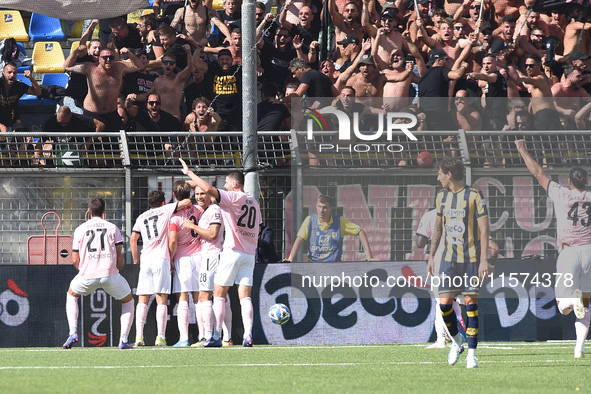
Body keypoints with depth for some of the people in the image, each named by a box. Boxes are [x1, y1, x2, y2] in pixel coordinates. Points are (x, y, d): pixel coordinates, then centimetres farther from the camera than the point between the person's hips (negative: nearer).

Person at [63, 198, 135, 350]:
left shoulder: (80, 229, 12)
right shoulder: (112, 228, 9)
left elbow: (75, 260, 11)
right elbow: (119, 258, 5)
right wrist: (119, 267, 27)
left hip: (87, 275, 1)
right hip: (110, 273, -1)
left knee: (71, 295, 30)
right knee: (128, 301, 21)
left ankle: (73, 332, 14)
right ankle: (124, 339, 6)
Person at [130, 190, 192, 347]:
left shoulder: (142, 217, 18)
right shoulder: (165, 210, 8)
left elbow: (133, 239, 13)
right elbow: (187, 202, 6)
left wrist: (136, 260, 22)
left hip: (145, 259, 3)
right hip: (161, 259, -3)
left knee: (142, 301, 2)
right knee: (162, 300, -4)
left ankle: (139, 335, -9)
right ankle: (161, 337, -11)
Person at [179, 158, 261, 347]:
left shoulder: (233, 197, -9)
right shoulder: (254, 202, 14)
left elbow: (208, 189, -20)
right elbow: (257, 227, 23)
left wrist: (189, 173, -11)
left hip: (232, 252, -6)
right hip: (250, 254, 6)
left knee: (219, 294, 1)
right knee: (245, 296, 2)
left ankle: (216, 337, 0)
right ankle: (248, 336, -11)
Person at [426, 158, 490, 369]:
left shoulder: (474, 196, -8)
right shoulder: (441, 197, 9)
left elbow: (484, 229, -9)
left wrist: (484, 259, -14)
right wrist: (431, 256, 15)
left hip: (471, 259, -4)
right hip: (449, 258, 4)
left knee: (471, 302, -5)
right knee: (444, 302, -6)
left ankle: (471, 354, -2)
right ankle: (456, 341, 18)